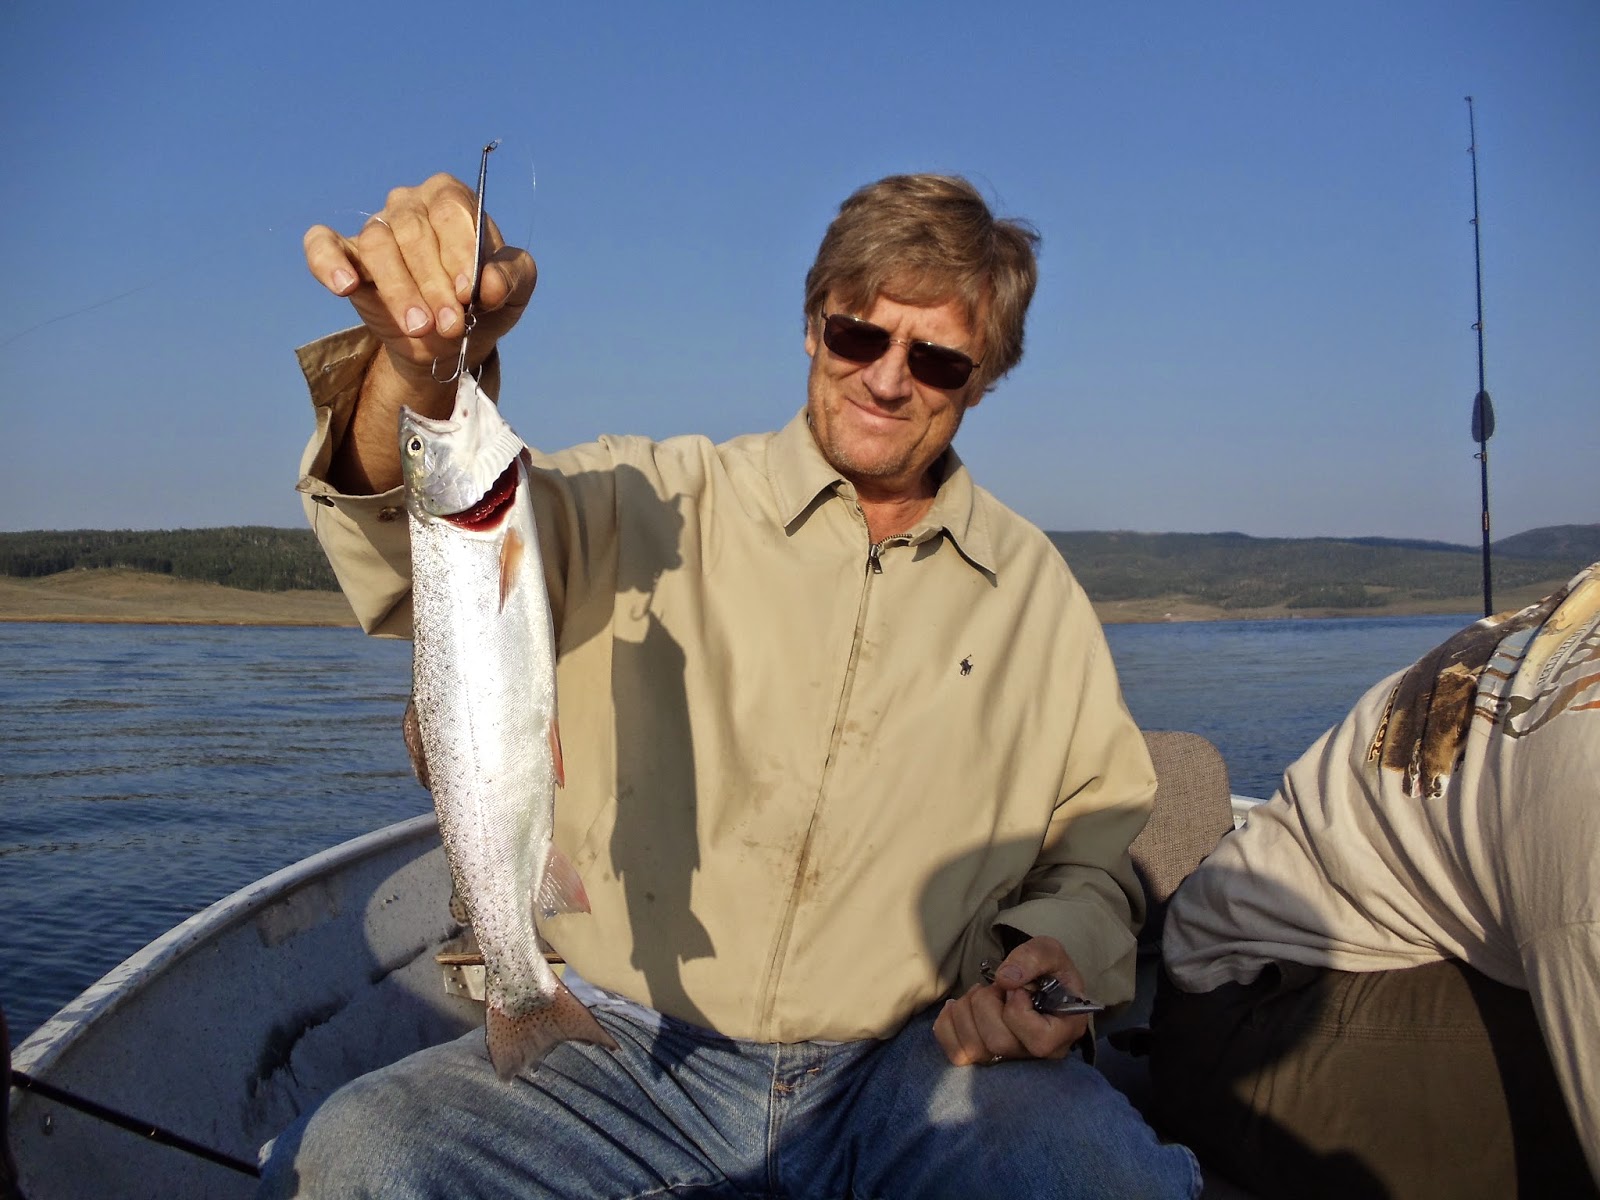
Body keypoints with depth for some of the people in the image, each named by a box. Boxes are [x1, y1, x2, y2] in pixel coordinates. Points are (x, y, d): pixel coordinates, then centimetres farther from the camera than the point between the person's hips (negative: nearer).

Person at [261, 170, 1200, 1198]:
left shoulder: (1036, 588, 9)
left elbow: (1097, 847, 14)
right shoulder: (653, 506, 1)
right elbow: (422, 559, -14)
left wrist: (1064, 948, -7)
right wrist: (422, 361, -33)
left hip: (910, 1072, 1)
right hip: (633, 1057, 0)